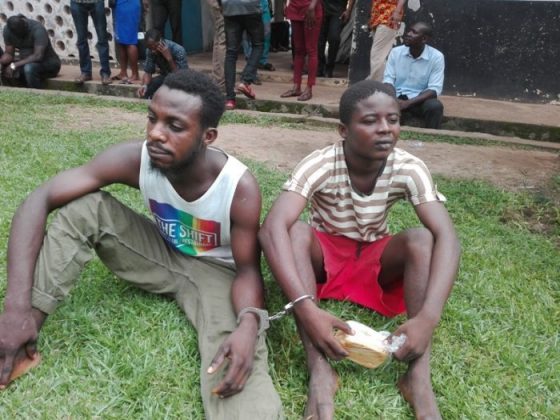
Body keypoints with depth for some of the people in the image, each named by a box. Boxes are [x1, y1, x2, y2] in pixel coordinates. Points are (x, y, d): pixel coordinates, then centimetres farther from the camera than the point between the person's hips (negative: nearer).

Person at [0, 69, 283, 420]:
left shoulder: (240, 187, -28)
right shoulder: (136, 159, -24)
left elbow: (248, 270, -18)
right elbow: (39, 200, -24)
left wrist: (249, 323, -42)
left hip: (215, 271, -3)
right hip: (162, 255, 3)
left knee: (240, 360, -36)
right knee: (85, 206, -21)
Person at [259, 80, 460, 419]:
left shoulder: (409, 169, -20)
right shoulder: (321, 165, -26)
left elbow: (447, 238, -31)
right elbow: (273, 228, -40)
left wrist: (428, 317, -46)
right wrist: (306, 308, -52)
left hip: (376, 258, 2)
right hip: (323, 255, -1)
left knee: (422, 239, -28)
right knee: (295, 231, -33)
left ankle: (420, 376, -30)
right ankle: (319, 371, -38)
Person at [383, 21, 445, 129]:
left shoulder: (436, 57, -9)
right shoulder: (396, 52, -1)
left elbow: (434, 89, -14)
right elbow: (388, 80, -2)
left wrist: (407, 103, -28)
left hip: (420, 100, -1)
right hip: (397, 98, 2)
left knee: (435, 106, -33)